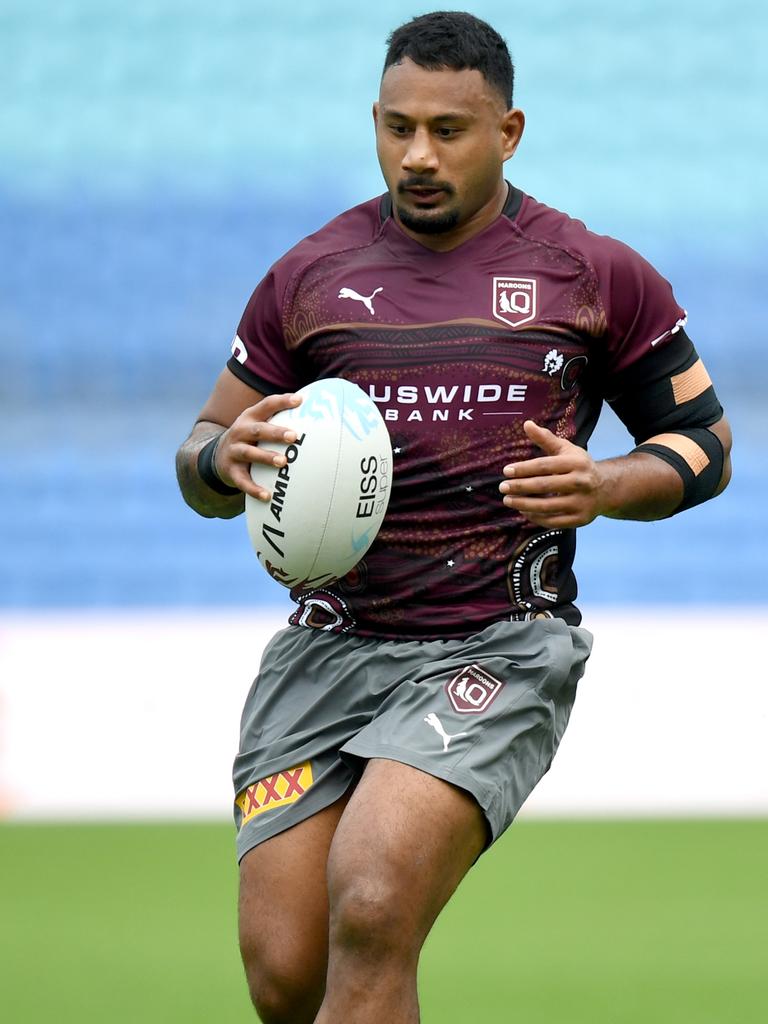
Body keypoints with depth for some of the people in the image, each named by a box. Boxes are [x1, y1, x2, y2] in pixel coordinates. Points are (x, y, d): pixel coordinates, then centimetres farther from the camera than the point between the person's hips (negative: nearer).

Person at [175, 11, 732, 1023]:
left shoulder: (594, 276, 6)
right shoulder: (309, 275, 11)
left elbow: (706, 444, 12)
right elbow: (201, 459, 18)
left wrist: (608, 486, -9)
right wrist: (228, 458, -7)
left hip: (498, 650, -3)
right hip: (330, 644, 3)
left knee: (371, 915, -26)